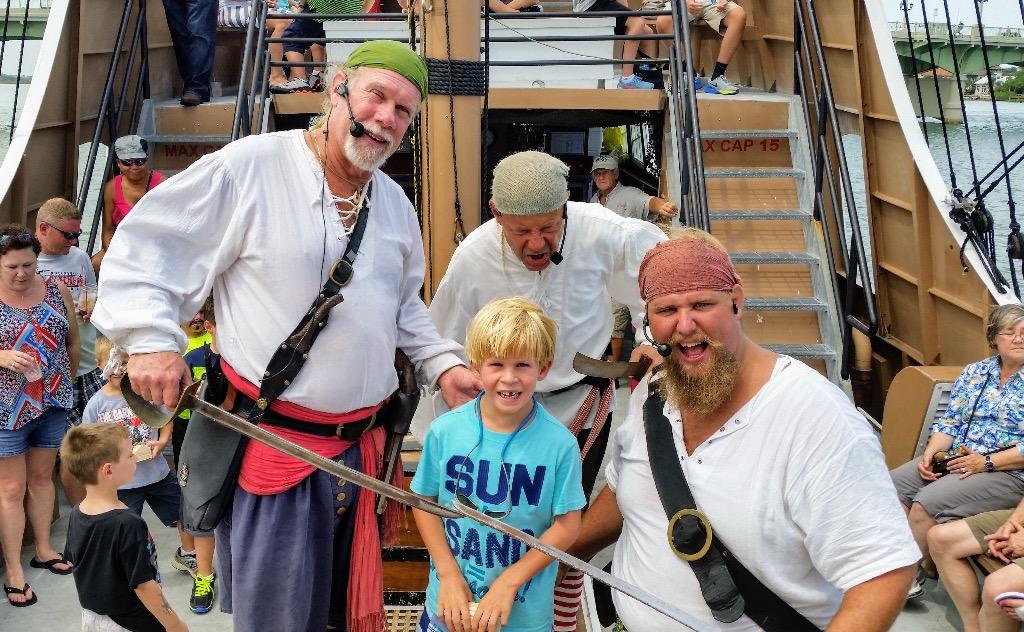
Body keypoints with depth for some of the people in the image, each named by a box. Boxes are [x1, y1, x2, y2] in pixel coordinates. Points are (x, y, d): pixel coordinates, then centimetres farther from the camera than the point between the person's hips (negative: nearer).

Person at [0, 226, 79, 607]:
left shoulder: (56, 290, 0)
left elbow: (73, 340, 9)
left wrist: (68, 383, 10)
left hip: (53, 403, 4)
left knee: (42, 477, 17)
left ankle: (43, 550, 32)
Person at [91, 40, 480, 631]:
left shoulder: (395, 203, 10)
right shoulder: (249, 167, -12)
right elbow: (144, 246, -6)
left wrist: (443, 363, 8)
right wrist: (150, 336, -16)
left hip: (363, 443, 6)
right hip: (271, 443, -6)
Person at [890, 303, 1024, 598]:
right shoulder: (974, 372, 12)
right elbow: (950, 422, 11)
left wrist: (987, 462, -19)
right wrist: (931, 452, -7)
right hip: (955, 460, 7)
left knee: (926, 503, -25)